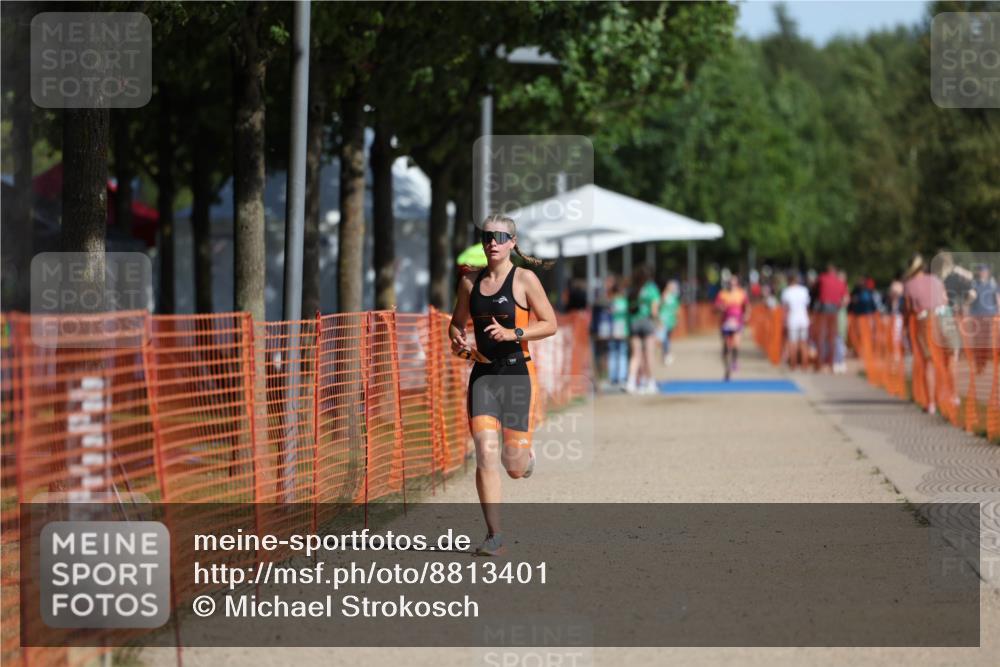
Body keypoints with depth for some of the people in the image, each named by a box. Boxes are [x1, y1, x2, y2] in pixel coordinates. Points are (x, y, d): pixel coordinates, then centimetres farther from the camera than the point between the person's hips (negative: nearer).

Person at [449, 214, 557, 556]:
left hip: (517, 371, -3)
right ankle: (494, 535, -8)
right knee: (485, 453, -12)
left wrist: (513, 333, -18)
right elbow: (457, 321, 22)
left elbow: (550, 323, -4)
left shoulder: (524, 279, -4)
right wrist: (457, 339, -1)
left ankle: (527, 455, 37)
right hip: (483, 373, 3)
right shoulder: (470, 282, 9)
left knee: (515, 465, -2)